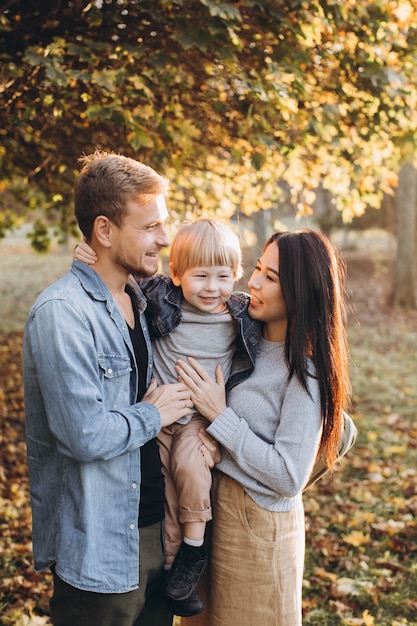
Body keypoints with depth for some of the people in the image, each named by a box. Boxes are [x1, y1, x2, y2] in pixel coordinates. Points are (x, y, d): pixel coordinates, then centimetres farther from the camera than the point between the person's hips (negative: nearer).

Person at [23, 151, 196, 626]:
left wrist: (190, 425, 2)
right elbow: (86, 435, -27)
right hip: (98, 547, -8)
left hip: (156, 528, 8)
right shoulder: (62, 314, -21)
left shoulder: (139, 303, 8)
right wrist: (153, 416, -12)